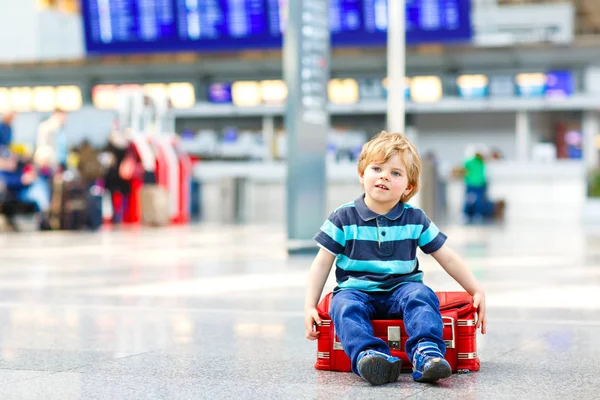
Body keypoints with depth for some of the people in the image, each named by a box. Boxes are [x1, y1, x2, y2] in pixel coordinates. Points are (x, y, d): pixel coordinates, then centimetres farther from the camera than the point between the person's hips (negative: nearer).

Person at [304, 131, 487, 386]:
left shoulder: (415, 220, 5)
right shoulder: (344, 219, 1)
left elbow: (448, 259, 11)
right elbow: (322, 263, 3)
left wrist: (477, 292, 6)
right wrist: (310, 306, -5)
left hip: (401, 290, 1)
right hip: (356, 291, -1)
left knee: (421, 296, -30)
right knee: (345, 306, -33)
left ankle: (427, 353, -47)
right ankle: (369, 354, -53)